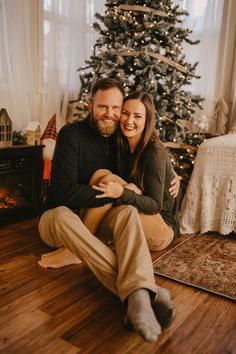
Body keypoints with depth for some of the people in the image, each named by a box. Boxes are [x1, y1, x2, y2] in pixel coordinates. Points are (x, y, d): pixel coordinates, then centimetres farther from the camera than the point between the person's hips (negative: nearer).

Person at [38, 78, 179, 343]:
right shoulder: (71, 135, -16)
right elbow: (64, 192, -25)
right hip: (64, 215, -4)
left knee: (129, 211, -27)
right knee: (60, 215, -39)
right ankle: (141, 291, -52)